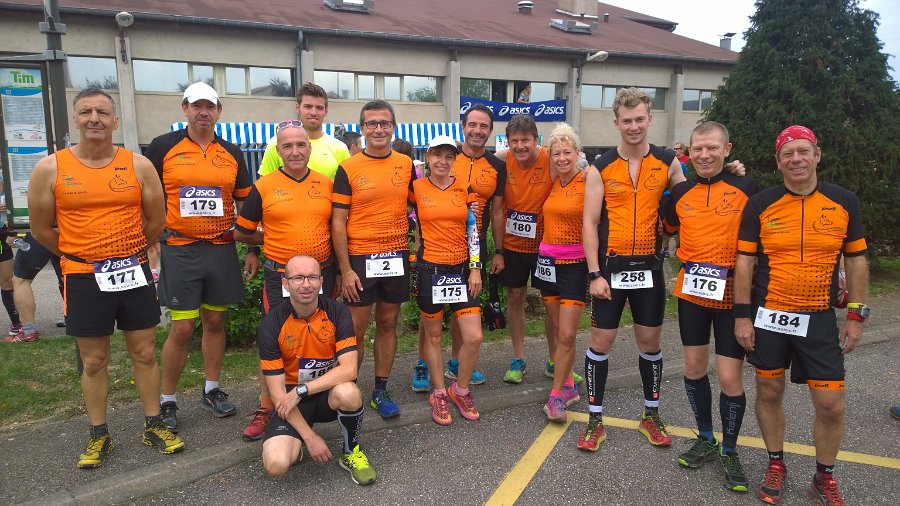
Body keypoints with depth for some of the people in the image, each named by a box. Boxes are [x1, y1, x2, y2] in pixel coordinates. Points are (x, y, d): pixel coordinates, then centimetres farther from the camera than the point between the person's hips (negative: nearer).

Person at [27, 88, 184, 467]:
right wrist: (81, 256, 10)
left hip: (134, 273, 1)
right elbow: (41, 229, 3)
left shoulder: (139, 165, -2)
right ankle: (99, 436, 25)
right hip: (84, 279, -1)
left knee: (145, 354, 9)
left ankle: (153, 427, 23)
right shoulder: (50, 169, -5)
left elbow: (156, 220, 6)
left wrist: (128, 254, 11)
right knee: (94, 362, 9)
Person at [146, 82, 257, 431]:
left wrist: (252, 251, 8)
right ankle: (167, 401, 15)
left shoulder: (231, 153, 8)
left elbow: (245, 203, 12)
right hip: (179, 250, -3)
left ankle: (212, 390, 27)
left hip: (222, 249, 3)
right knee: (182, 328, -2)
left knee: (215, 322, 11)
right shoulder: (163, 147, -1)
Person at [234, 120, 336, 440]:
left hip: (322, 273, 3)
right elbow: (242, 232, 5)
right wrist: (277, 240, 2)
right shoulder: (264, 186, -2)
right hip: (279, 276, -2)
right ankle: (265, 408, 15)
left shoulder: (327, 184, 5)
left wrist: (338, 270, 7)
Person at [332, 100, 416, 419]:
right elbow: (338, 221, -6)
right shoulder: (348, 168, -6)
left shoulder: (406, 164, 4)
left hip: (396, 257, 3)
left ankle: (381, 391, 24)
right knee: (355, 330, 2)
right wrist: (345, 269, -11)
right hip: (360, 259, -3)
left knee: (388, 324, 12)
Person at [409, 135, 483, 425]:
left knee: (474, 337, -3)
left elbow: (473, 230, 4)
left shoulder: (464, 188, 4)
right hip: (429, 269, -2)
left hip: (461, 268, 2)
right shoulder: (416, 188, -2)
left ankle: (460, 390, 21)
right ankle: (440, 394, 27)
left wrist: (475, 268, 0)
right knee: (433, 335, 9)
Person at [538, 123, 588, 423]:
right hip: (548, 261, 6)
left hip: (575, 263, -5)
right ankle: (568, 386, 27)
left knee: (567, 335, -6)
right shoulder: (551, 183, 7)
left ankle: (557, 394, 7)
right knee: (558, 331, 12)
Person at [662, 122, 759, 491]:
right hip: (690, 292, 4)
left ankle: (729, 450, 21)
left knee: (729, 378, -2)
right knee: (694, 369, 11)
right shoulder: (681, 192, 4)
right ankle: (706, 439, 32)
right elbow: (668, 229, 21)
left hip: (732, 294, -3)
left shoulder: (746, 189, -6)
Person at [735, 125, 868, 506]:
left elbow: (856, 261, 6)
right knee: (769, 392, 11)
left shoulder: (844, 201, 0)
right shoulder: (760, 204, -4)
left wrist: (856, 315, 3)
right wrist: (742, 315, -5)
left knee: (831, 405, 2)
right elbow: (745, 262, -2)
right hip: (768, 317, 0)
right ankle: (776, 465, 31)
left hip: (819, 319, 1)